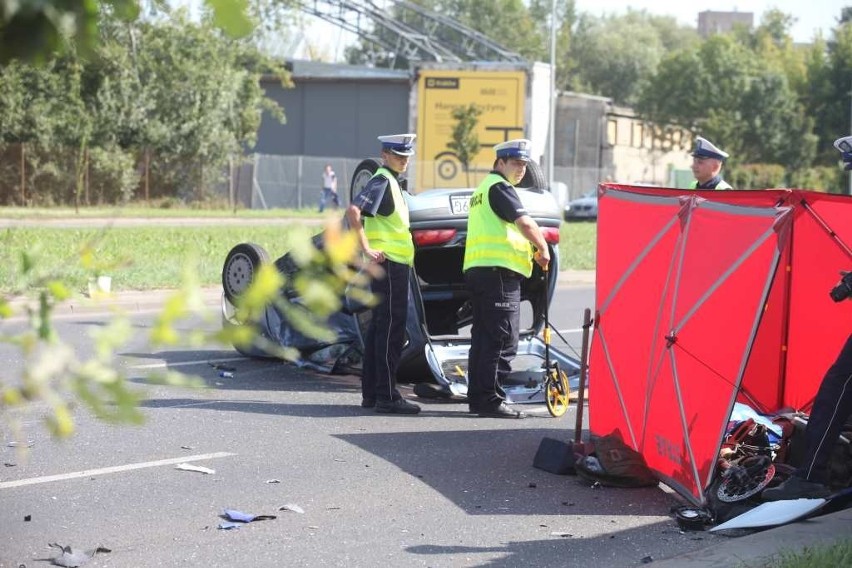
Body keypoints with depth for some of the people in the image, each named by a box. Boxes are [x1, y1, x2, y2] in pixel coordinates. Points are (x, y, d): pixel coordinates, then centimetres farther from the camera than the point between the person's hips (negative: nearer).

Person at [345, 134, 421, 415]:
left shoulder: (390, 182, 18)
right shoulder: (381, 181, -12)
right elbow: (353, 211, -26)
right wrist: (367, 249, -24)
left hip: (395, 265, 10)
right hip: (389, 264, -10)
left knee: (380, 327, 12)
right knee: (390, 328, -9)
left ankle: (371, 393, 17)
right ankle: (386, 396, -8)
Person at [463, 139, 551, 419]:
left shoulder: (482, 189, 25)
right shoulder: (499, 187, -7)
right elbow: (524, 222, -18)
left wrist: (531, 249, 20)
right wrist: (543, 248, -5)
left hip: (477, 268, 11)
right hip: (499, 270, -11)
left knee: (482, 336, 12)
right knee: (503, 340, -10)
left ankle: (477, 397, 15)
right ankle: (491, 400, -11)